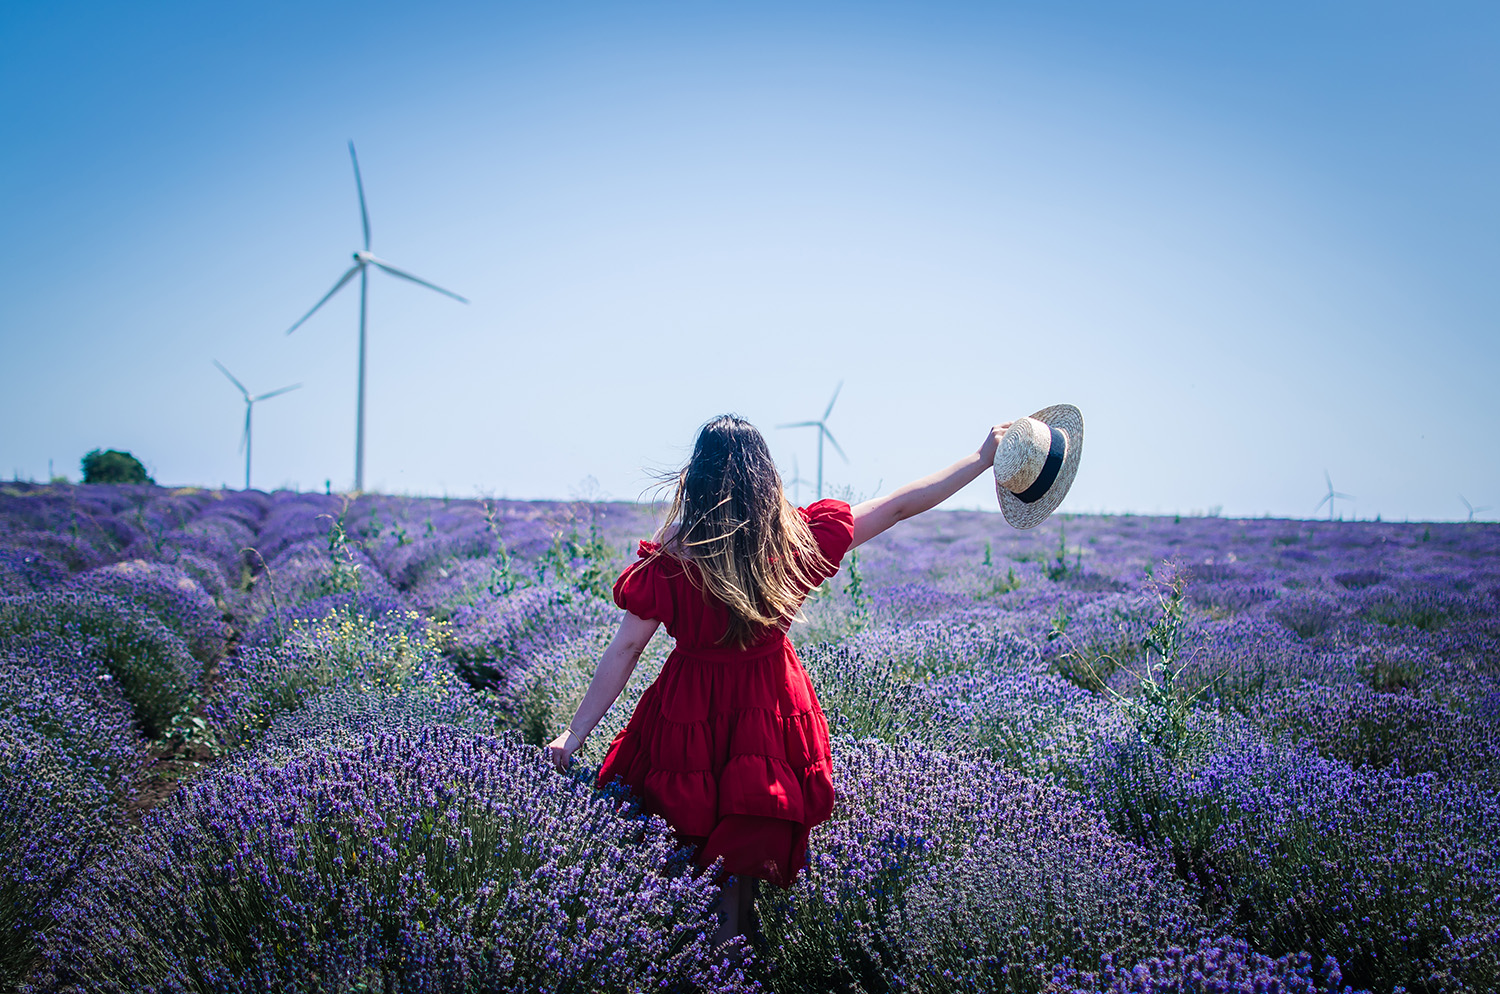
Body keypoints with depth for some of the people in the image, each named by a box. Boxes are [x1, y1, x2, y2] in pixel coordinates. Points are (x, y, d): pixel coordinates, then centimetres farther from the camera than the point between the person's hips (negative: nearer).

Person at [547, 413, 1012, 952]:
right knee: (749, 840, 18)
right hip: (772, 707, 2)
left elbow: (625, 650, -13)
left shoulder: (670, 558, -15)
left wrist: (575, 732, -5)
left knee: (698, 834, 15)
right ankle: (733, 938, 30)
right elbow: (900, 506, -3)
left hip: (689, 710, -2)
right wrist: (983, 458, 4)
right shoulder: (797, 539, -11)